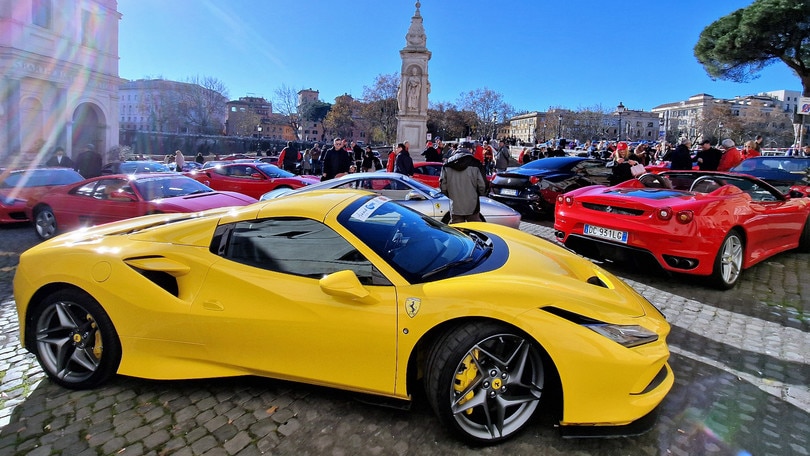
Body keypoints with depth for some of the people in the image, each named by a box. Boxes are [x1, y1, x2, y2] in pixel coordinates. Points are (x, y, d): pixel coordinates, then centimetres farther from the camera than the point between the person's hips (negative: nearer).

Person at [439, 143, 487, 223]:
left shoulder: (447, 166, 1)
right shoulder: (475, 165, -7)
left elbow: (443, 186, 2)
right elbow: (482, 185, -7)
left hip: (455, 208, 2)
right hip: (472, 207, -2)